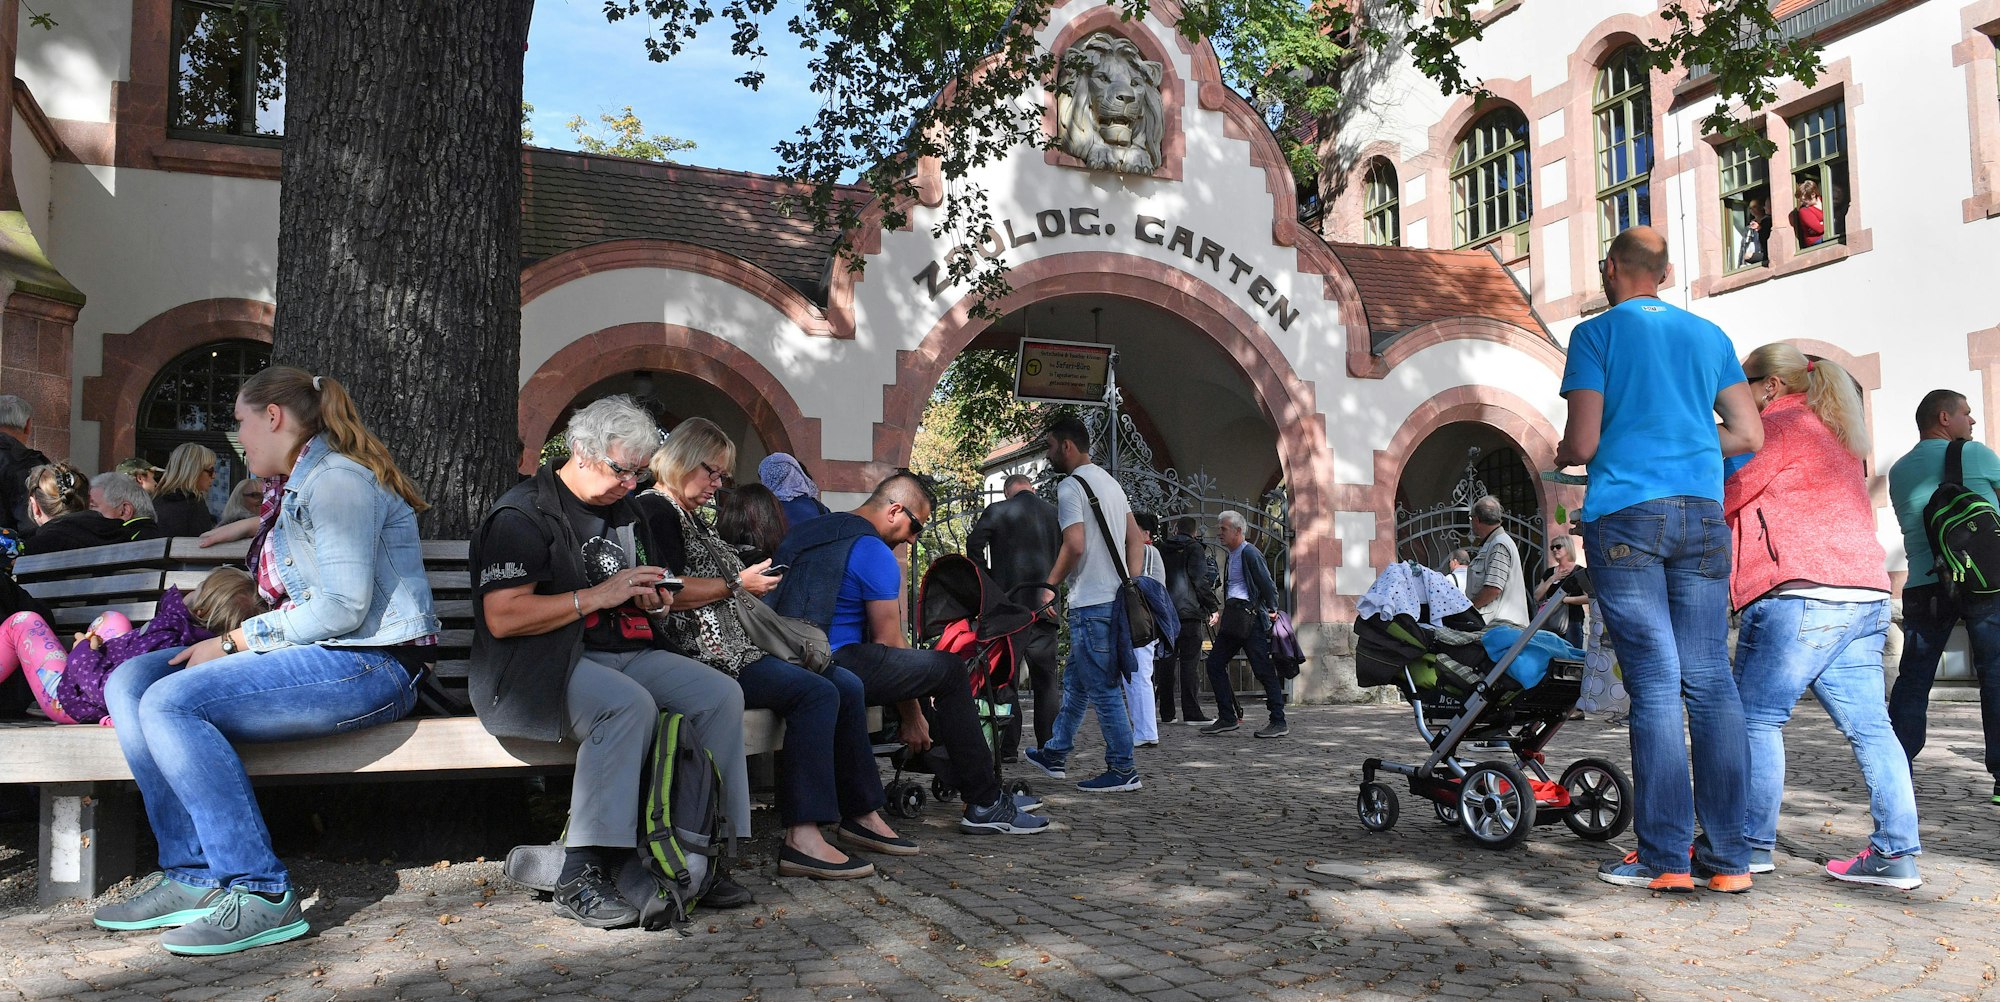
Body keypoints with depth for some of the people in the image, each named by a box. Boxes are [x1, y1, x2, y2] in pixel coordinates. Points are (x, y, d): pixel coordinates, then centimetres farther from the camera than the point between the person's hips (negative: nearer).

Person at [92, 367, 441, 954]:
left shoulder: (338, 478, -10)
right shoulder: (304, 486, 24)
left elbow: (344, 607, -19)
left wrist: (236, 641, -12)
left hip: (367, 666, -10)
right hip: (318, 658, 10)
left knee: (172, 701, -24)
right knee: (128, 683, 1)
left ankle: (259, 895, -20)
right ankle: (194, 876, -3)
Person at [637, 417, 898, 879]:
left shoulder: (689, 516, 26)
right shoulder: (656, 510, -6)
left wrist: (752, 583, 13)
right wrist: (737, 585, -12)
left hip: (734, 644, 10)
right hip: (698, 655, -10)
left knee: (847, 686, -1)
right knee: (816, 693, -25)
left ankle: (861, 815, 4)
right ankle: (802, 838, -28)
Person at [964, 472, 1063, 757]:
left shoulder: (997, 511, -2)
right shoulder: (1054, 514, 8)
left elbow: (974, 546, -7)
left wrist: (988, 581, 3)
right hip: (1044, 606, 3)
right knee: (1046, 680, 10)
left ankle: (1007, 747, 0)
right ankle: (1049, 747, 10)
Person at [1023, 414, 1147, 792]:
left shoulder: (1070, 486, -12)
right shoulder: (1110, 482, 17)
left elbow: (1074, 546, -22)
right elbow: (1135, 539, 16)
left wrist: (1049, 585, -9)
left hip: (1091, 604, -10)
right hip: (1115, 599, 10)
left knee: (1102, 689, -3)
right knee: (1075, 682, 19)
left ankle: (1123, 770, 2)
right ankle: (1055, 754, 29)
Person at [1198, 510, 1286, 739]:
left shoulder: (1249, 553, -9)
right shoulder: (1230, 555, 19)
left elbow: (1267, 584, -11)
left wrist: (1272, 610, -11)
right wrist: (1221, 613, 20)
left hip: (1250, 617, -10)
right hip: (1232, 618, 10)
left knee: (1263, 669, -7)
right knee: (1214, 663, 7)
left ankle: (1279, 722, -1)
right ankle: (1228, 718, 12)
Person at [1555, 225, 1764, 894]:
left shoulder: (1598, 334, 2)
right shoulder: (1708, 335, 16)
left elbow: (1582, 443, -6)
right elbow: (1749, 436, 13)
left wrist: (1561, 455, 16)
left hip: (1624, 516, -4)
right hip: (1701, 514, 4)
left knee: (1655, 684, -5)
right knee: (1711, 681, 4)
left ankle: (1664, 858, -3)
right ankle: (1729, 857, 6)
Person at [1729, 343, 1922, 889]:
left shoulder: (1778, 425, -2)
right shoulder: (1837, 434, 27)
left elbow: (1723, 498, -5)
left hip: (1803, 594, -9)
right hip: (1864, 594, 10)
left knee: (1758, 717, -5)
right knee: (1868, 725, 7)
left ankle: (1753, 843, -4)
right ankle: (1897, 854, 7)